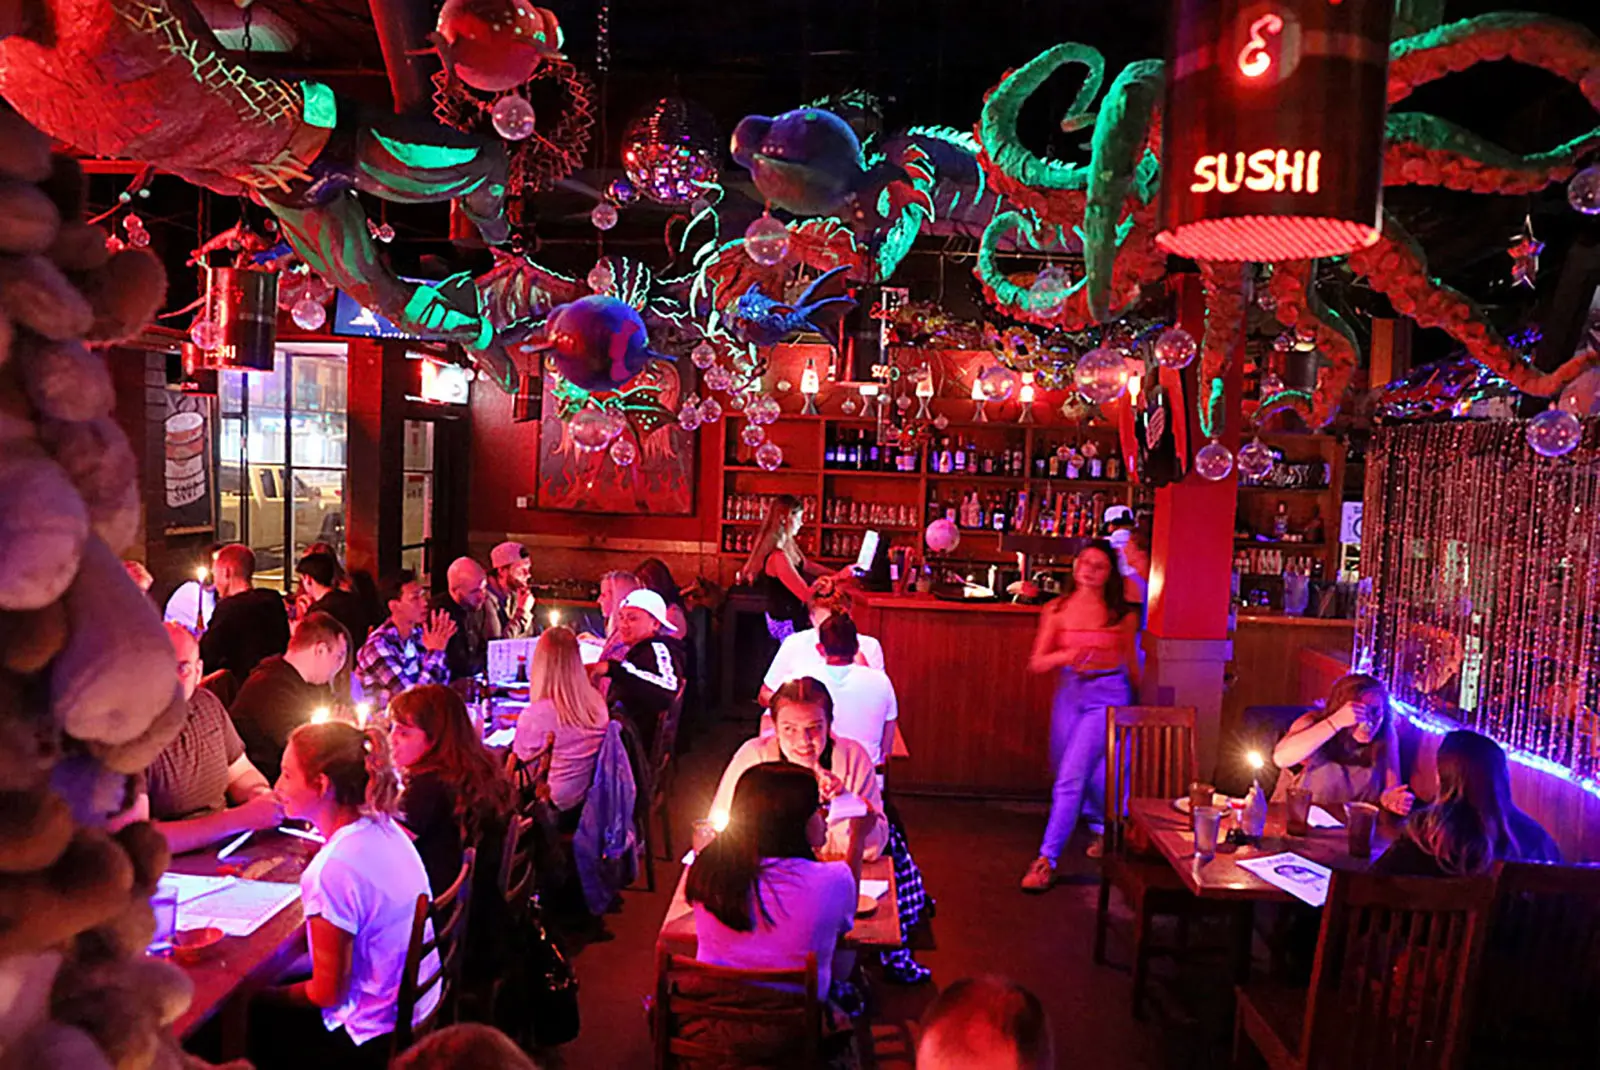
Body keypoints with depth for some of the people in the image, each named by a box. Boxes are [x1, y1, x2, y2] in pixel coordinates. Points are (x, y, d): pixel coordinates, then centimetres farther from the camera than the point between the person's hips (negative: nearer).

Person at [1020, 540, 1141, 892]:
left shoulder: (1122, 614, -2)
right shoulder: (1057, 610, 1)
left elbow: (1132, 664, 10)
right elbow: (1036, 663, -2)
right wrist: (1064, 656, -20)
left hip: (1107, 695, -3)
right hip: (1069, 692, 3)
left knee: (1071, 776, -12)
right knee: (1085, 774, 16)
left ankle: (1047, 860, -6)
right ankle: (1107, 826, 48)